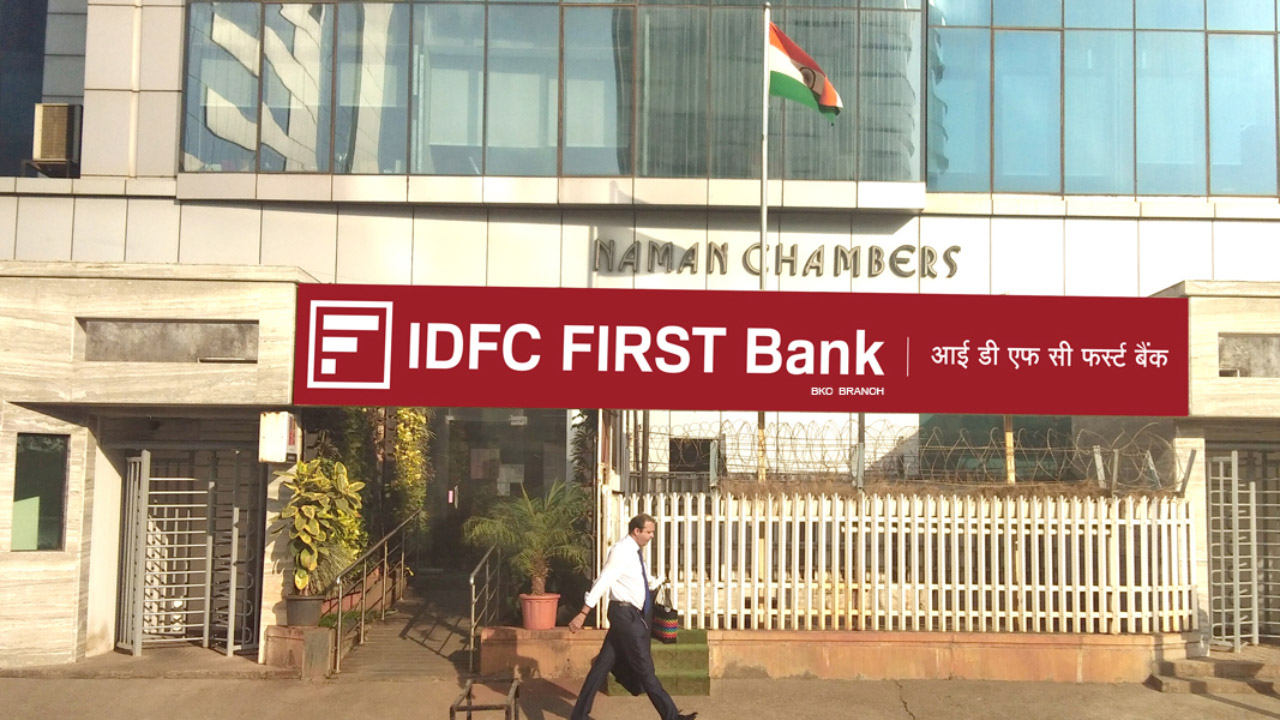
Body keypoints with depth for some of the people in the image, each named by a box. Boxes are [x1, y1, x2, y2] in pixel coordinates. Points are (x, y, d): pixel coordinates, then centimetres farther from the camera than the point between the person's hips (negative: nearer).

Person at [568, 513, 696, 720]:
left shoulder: (635, 551, 13)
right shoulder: (621, 550, -16)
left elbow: (645, 579, 30)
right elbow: (602, 582, -21)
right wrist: (583, 614, -24)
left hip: (631, 614, 9)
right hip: (625, 613, -9)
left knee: (604, 664, 10)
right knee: (644, 669, -2)